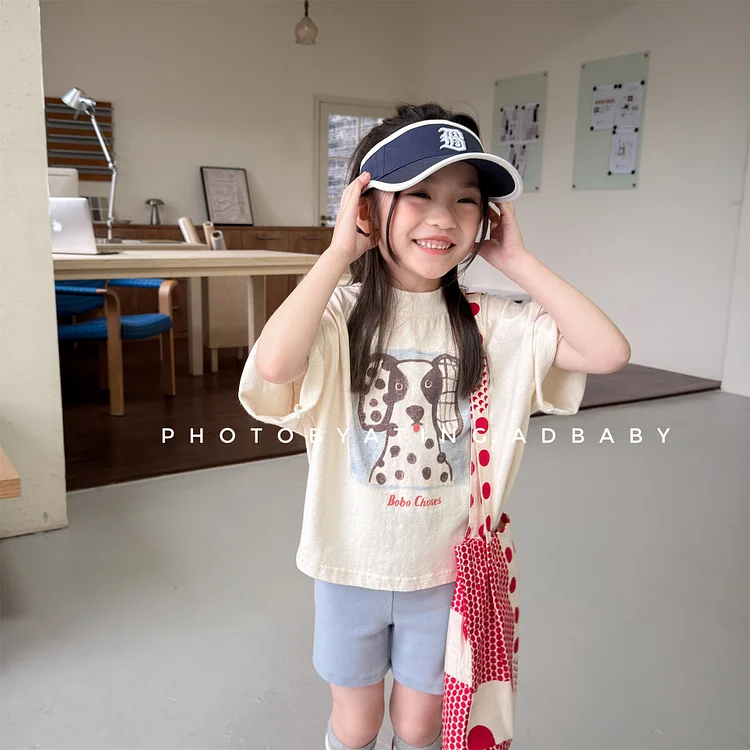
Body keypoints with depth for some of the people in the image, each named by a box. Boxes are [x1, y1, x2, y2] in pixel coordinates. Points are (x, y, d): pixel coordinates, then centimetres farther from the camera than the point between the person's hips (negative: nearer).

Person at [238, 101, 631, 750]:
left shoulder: (492, 324, -9)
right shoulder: (340, 314, -16)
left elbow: (608, 351, -19)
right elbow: (274, 363, -37)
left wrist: (515, 260, -16)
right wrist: (339, 252, -27)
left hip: (447, 567, 2)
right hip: (353, 566, -1)